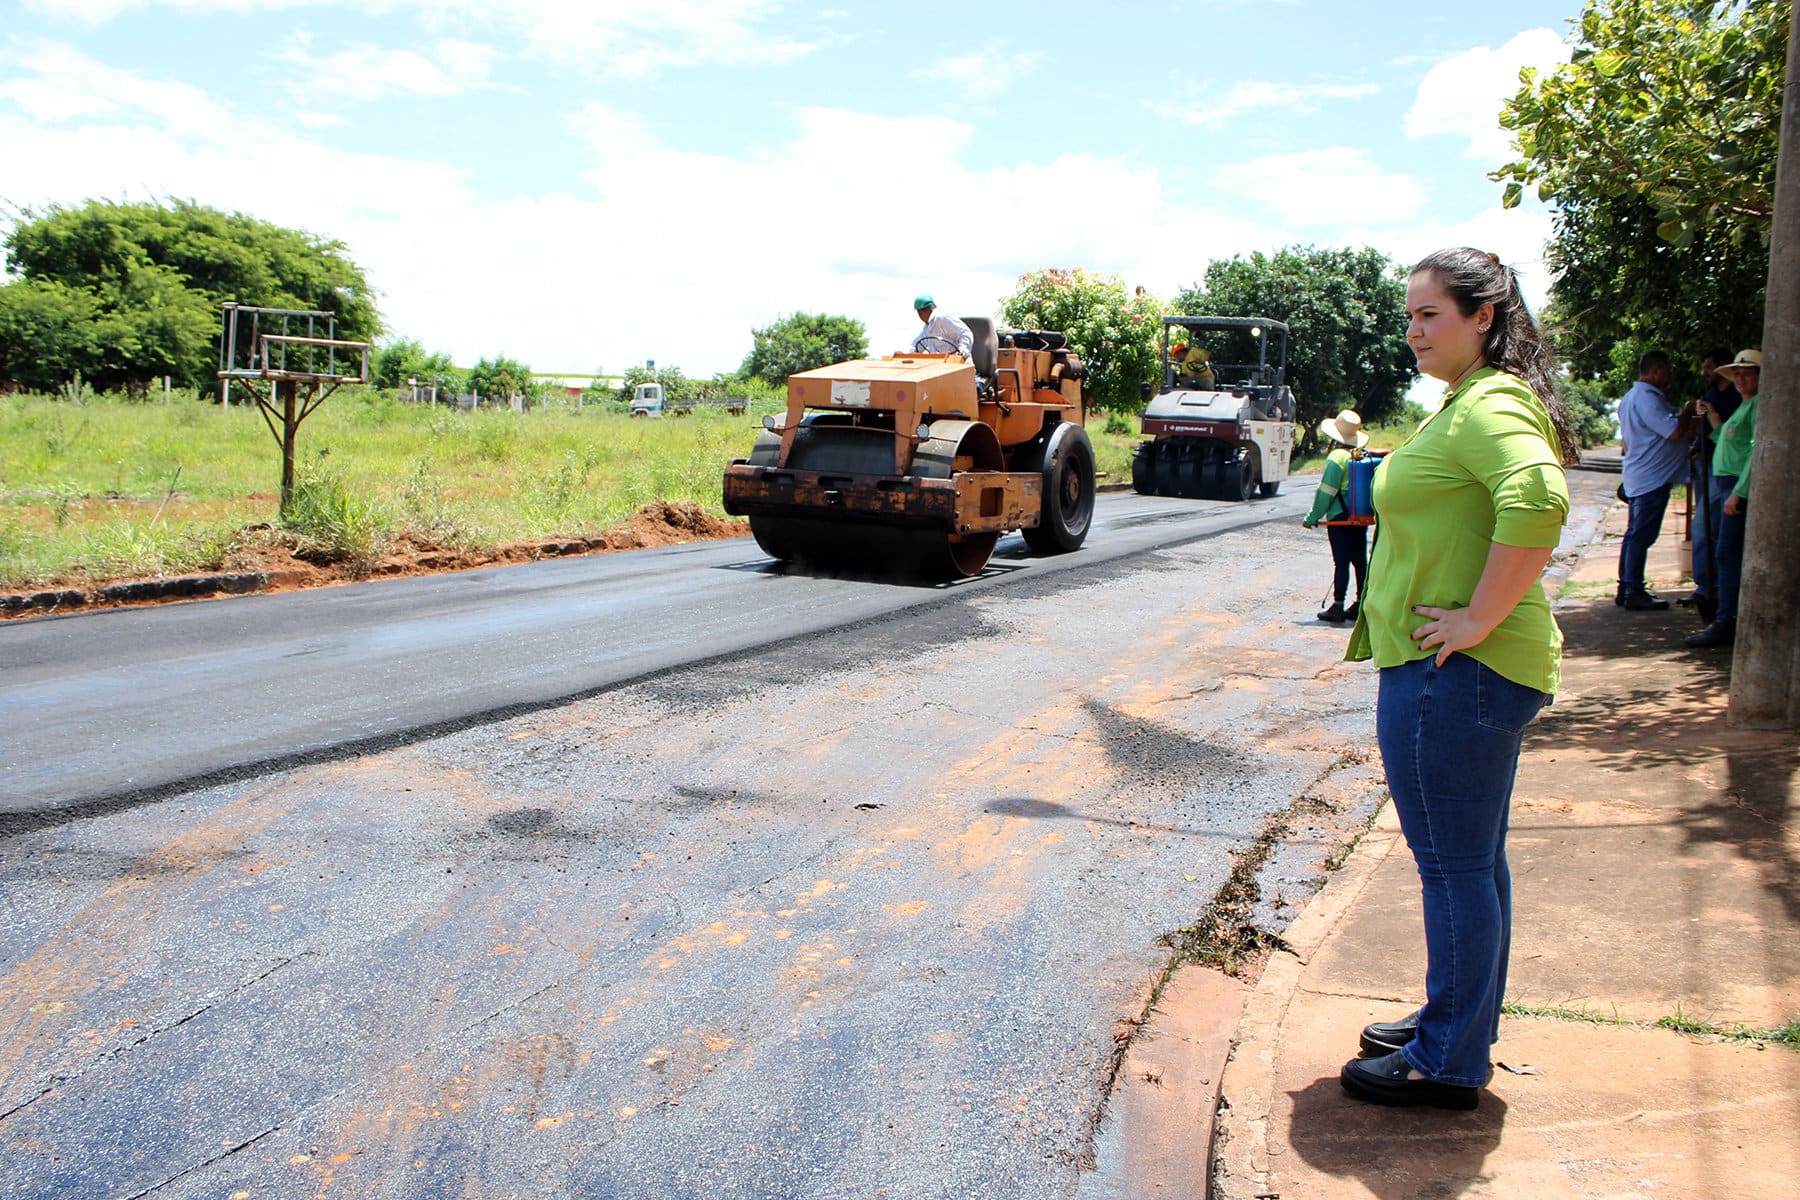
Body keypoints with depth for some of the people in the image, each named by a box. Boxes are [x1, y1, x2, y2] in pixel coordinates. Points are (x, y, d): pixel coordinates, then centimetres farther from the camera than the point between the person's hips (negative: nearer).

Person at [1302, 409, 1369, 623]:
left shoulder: (1337, 457, -15)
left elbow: (1326, 492, -15)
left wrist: (1312, 517, -7)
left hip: (1340, 518, -6)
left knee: (1341, 562, -4)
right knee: (1360, 561, 10)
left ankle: (1337, 607, -2)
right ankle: (1361, 605, 17)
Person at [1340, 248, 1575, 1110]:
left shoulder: (1487, 406, -17)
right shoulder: (1473, 401, 16)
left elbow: (1538, 502, -36)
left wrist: (1478, 618, -28)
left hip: (1449, 675, -11)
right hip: (1478, 673, 11)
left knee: (1453, 866, 0)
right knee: (1473, 859, 19)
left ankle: (1446, 1064, 13)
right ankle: (1460, 1027, 34)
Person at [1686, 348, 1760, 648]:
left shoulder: (1760, 404, -10)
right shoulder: (1745, 405, 20)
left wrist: (1737, 492, -22)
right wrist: (1716, 424, 15)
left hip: (1742, 486, -10)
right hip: (1727, 484, 10)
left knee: (1728, 553, -11)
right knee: (1729, 554, 11)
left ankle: (1725, 624, -10)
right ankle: (1727, 620, 16)